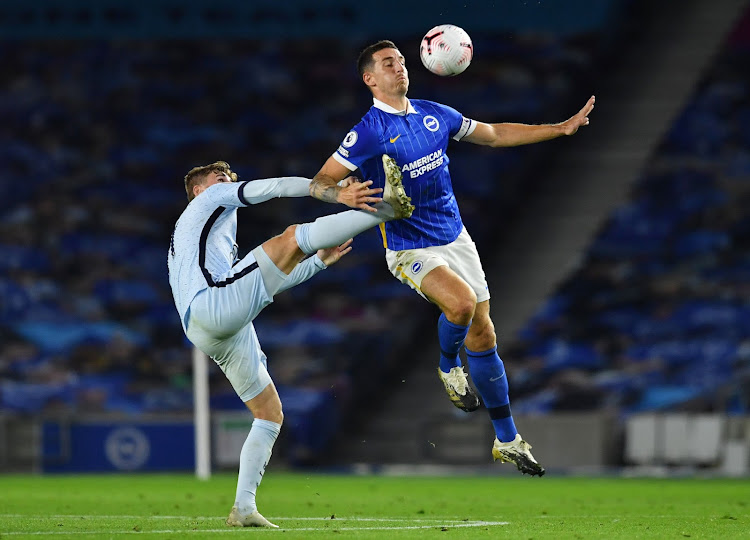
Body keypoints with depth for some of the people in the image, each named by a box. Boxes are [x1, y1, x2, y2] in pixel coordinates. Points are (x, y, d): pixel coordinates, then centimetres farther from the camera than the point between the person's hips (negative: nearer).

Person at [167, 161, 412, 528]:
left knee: (270, 414, 11)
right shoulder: (209, 200, 19)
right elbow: (273, 188, 5)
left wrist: (319, 261, 39)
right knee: (292, 239, -18)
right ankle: (387, 208, -27)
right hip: (212, 306, -9)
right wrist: (336, 193, -3)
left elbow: (264, 286, 40)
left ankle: (243, 508, 6)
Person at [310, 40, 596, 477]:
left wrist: (561, 128, 16)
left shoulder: (434, 114, 6)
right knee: (462, 302, -32)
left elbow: (495, 134, 18)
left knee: (483, 334, 5)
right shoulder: (369, 131, -12)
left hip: (456, 238, 6)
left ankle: (508, 440, 14)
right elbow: (320, 184, -12)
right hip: (410, 251, -6)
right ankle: (449, 368, 1)